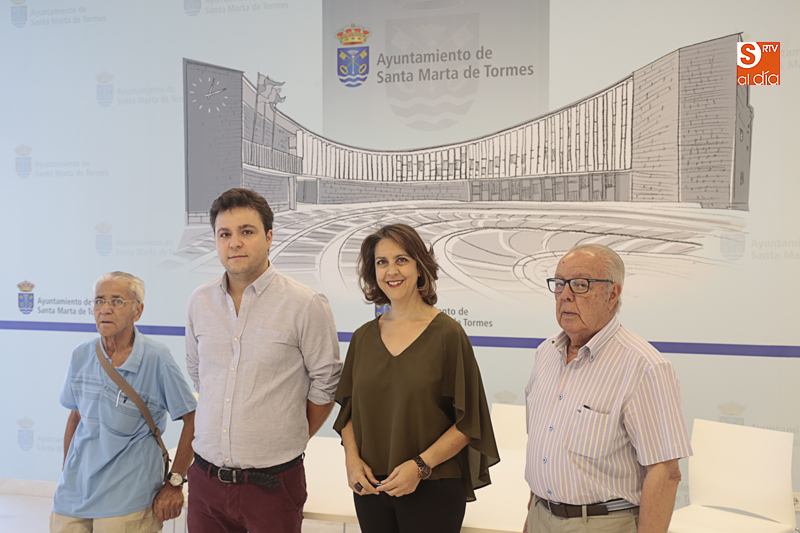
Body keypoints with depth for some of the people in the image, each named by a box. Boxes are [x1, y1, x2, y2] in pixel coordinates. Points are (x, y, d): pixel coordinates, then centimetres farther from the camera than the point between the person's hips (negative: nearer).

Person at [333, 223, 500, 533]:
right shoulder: (363, 337, 4)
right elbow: (348, 409, 11)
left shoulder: (447, 333, -9)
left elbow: (469, 422, -8)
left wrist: (420, 466, -15)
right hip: (370, 486, 4)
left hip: (433, 488, -3)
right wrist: (352, 458, -3)